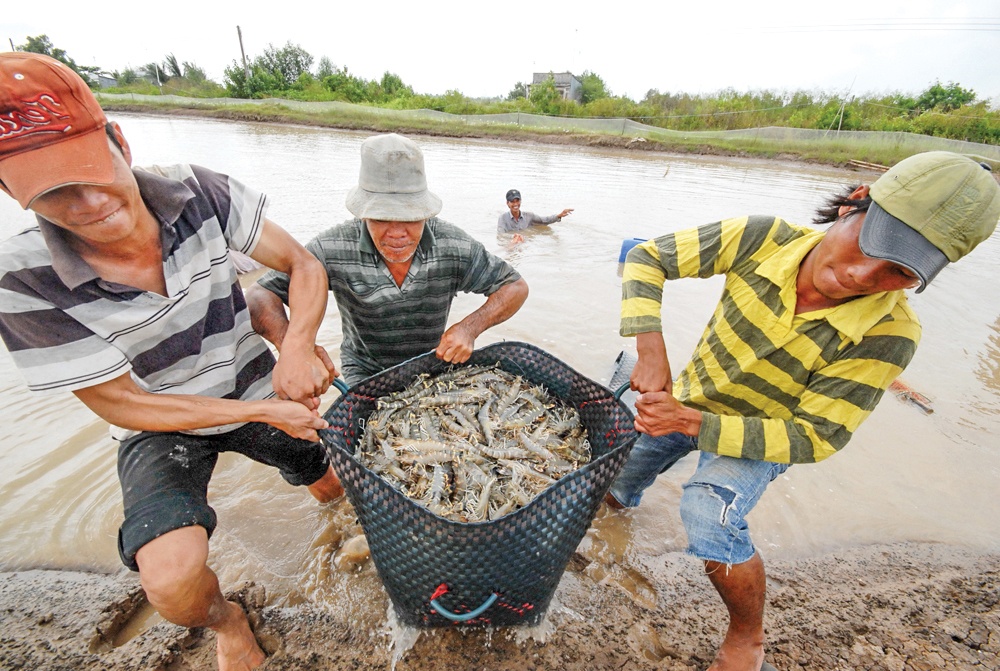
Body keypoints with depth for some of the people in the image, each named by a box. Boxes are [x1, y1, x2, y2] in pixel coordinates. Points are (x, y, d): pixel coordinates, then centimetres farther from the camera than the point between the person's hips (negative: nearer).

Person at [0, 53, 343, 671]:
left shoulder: (195, 191, -22)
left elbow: (304, 264, -17)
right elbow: (121, 404, -18)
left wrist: (299, 345, -35)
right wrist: (264, 412, -23)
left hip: (255, 385, 2)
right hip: (159, 425, -1)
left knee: (337, 489, 16)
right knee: (172, 581, -22)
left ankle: (310, 472, 56)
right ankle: (224, 620, 16)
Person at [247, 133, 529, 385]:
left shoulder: (453, 246, -20)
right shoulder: (333, 249, -22)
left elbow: (516, 287, -12)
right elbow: (261, 295, -17)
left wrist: (470, 327, -29)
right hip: (365, 371, -1)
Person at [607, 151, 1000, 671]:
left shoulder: (885, 335, -30)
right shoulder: (765, 239, -27)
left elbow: (812, 438, -25)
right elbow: (646, 258, -21)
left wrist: (693, 424, -38)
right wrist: (650, 349, -35)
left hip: (759, 436, -3)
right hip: (685, 397, 3)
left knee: (709, 518, -31)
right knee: (616, 490, 19)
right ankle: (624, 497, 59)